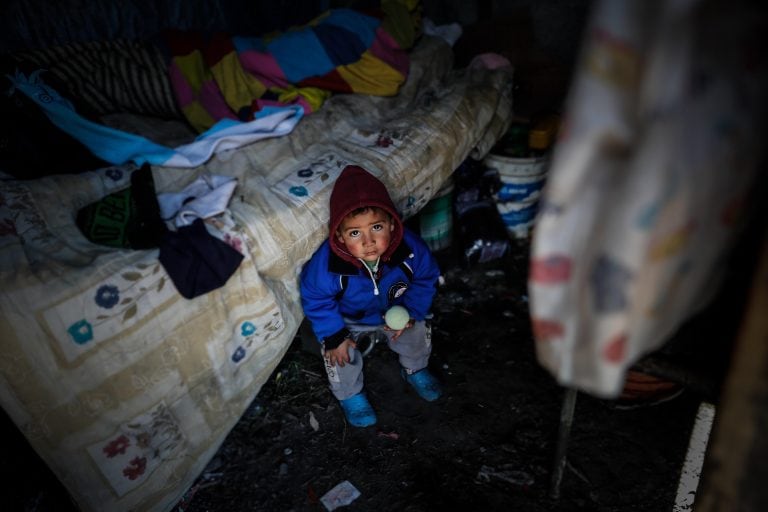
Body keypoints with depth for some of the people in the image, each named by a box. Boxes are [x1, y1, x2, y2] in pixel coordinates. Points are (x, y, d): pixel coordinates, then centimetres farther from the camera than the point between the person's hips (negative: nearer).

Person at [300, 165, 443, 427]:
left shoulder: (411, 248, -33)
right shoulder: (326, 264, -40)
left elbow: (425, 279, -12)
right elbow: (315, 300, -21)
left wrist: (411, 312, -17)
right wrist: (333, 335, -18)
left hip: (396, 310, 2)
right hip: (347, 318, -2)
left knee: (418, 330, 1)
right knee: (337, 351, -14)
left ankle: (415, 369, 37)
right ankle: (350, 393, 21)